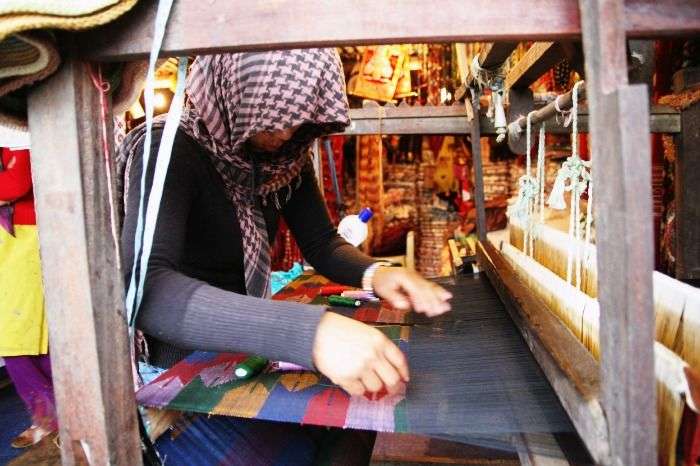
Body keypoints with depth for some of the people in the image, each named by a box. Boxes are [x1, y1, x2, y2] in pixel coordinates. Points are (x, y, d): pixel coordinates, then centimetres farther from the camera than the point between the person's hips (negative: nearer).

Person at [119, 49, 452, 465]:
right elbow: (146, 289, -39)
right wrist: (310, 331, -52)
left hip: (247, 351, 6)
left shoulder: (286, 158, -2)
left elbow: (323, 244, 1)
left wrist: (375, 273, -22)